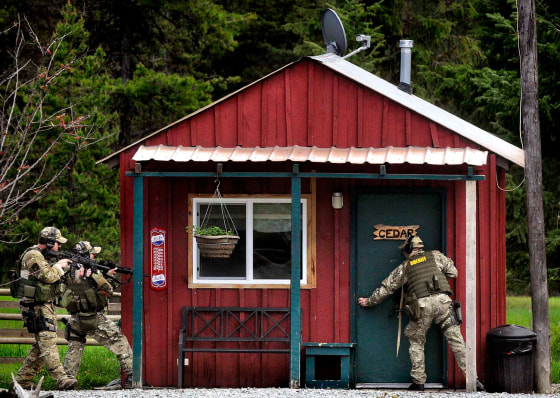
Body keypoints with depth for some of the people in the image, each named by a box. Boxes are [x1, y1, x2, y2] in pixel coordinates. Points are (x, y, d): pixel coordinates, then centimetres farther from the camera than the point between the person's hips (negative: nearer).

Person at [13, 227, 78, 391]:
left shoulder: (45, 256, 18)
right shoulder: (33, 256, -13)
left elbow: (54, 278, 22)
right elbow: (47, 275, -23)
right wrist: (59, 266, -6)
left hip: (46, 306, 10)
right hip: (36, 308, -10)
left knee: (41, 345, 10)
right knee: (48, 342, -15)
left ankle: (23, 378, 16)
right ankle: (61, 379, -23)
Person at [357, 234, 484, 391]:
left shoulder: (404, 267, 18)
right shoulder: (436, 256, 17)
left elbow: (386, 287, 25)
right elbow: (453, 273, 19)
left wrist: (369, 301, 38)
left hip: (421, 305, -1)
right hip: (442, 301, 1)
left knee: (416, 342, 16)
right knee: (455, 339, 1)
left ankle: (418, 381, 12)